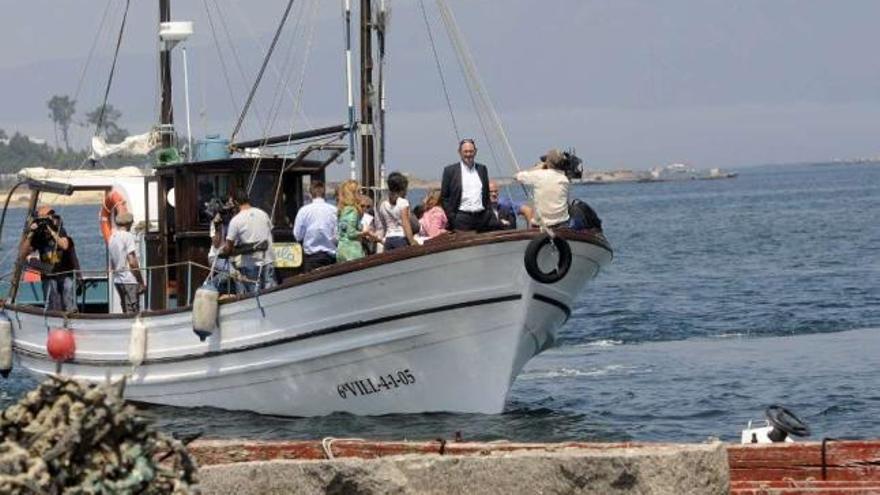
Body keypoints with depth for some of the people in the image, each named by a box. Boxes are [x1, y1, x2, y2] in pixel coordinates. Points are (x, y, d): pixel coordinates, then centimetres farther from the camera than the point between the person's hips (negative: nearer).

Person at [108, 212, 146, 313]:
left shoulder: (112, 238, 13)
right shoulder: (128, 236, -10)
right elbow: (132, 262, -15)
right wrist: (141, 282, -11)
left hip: (117, 281, 8)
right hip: (130, 280, -8)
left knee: (126, 312, 12)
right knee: (133, 312, -8)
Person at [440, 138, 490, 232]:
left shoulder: (482, 169, 14)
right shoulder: (450, 170, 2)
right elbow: (444, 197, 2)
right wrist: (451, 217, -6)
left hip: (481, 217, 4)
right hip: (462, 217, -4)